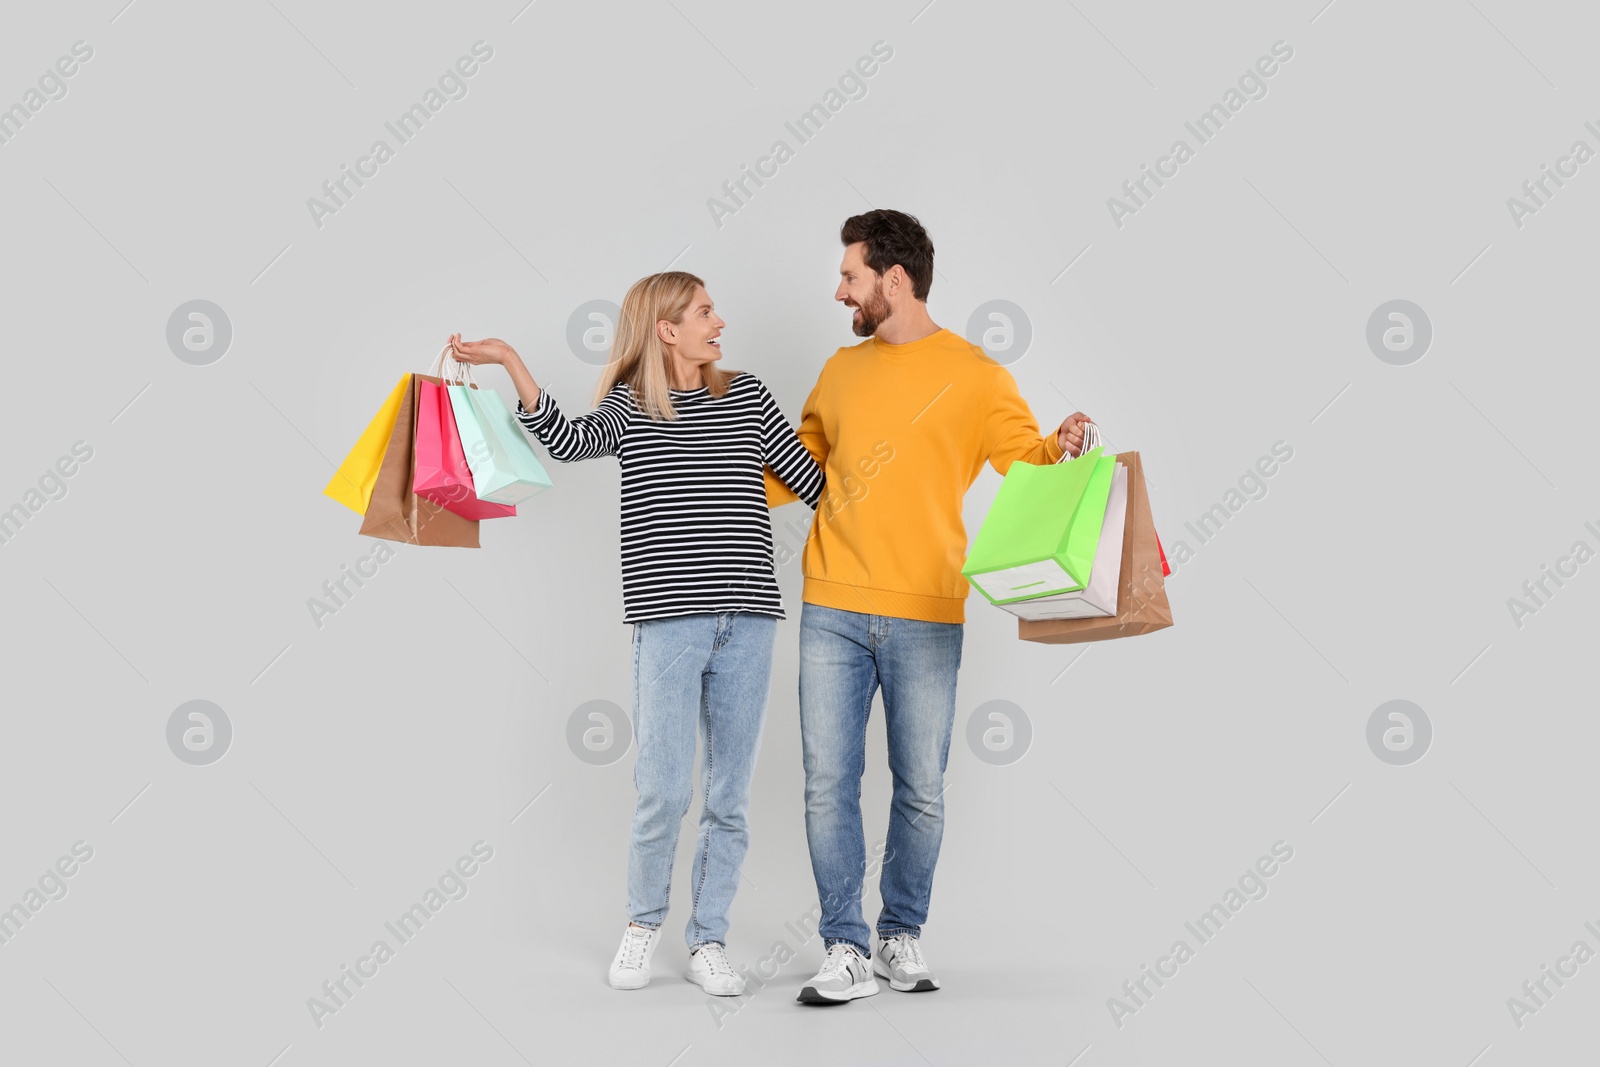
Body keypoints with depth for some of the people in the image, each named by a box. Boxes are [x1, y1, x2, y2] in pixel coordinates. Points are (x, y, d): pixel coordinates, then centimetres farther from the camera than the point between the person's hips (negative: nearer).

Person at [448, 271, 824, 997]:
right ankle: (642, 924, 18)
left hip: (748, 618, 3)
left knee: (729, 795, 5)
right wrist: (511, 363, -19)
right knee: (665, 788, -7)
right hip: (668, 616, -3)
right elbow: (568, 440, -14)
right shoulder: (628, 407, 5)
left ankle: (708, 941, 19)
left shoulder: (746, 397, 13)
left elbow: (812, 481, 15)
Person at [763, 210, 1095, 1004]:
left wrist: (1060, 452, -24)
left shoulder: (973, 375, 0)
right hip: (832, 611, 3)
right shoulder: (840, 370, 13)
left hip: (925, 618, -3)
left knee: (921, 791, 5)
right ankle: (847, 950, 9)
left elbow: (1027, 464, -4)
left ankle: (902, 938, 22)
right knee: (828, 785, 0)